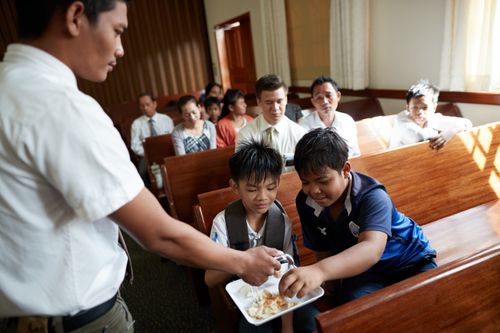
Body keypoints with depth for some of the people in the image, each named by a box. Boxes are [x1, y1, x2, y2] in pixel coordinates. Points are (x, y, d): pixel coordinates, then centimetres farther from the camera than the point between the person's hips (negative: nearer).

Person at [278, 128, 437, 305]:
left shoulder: (373, 197, -28)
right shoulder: (306, 202, -12)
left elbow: (372, 249, -47)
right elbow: (324, 251, -2)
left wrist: (319, 271, -63)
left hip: (409, 262, -1)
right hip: (362, 272, 2)